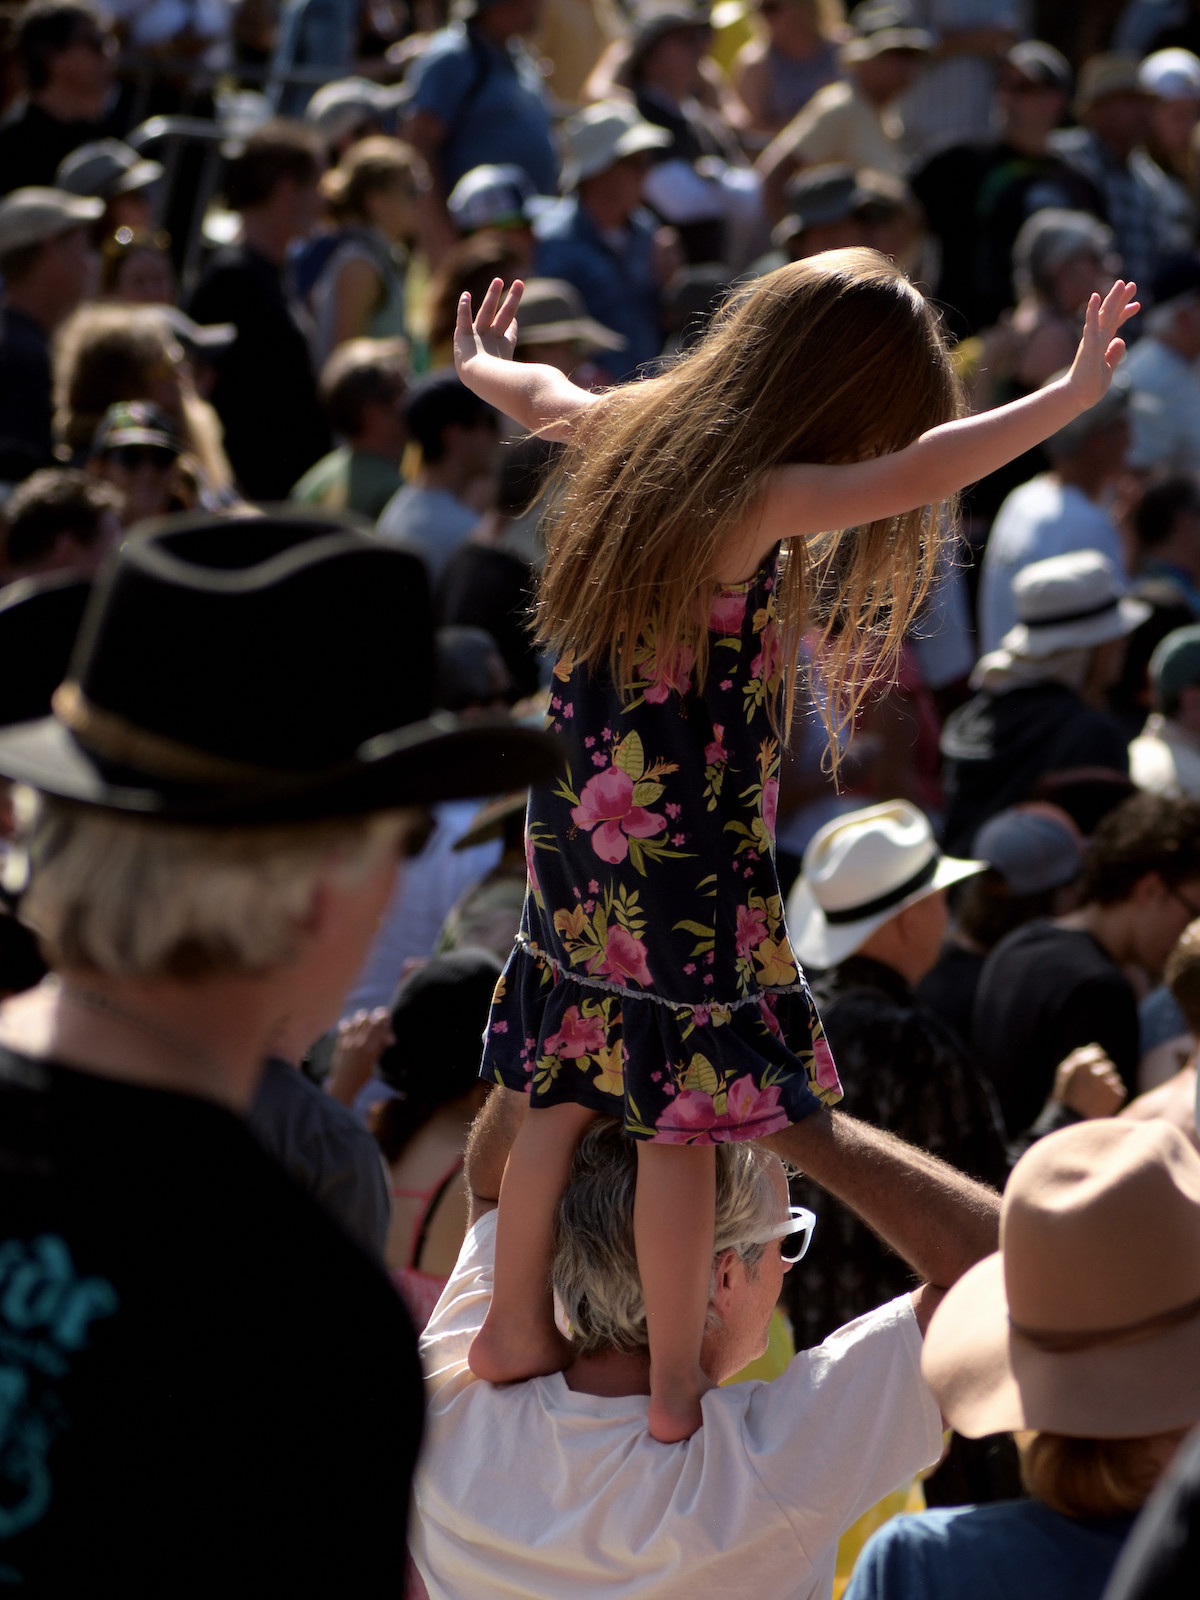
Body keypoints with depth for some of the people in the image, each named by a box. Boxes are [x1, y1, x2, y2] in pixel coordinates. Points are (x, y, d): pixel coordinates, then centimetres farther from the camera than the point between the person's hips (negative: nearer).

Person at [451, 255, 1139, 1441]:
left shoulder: (627, 433, 2)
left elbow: (534, 393, 24)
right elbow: (912, 476, -39)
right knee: (685, 1120, 2)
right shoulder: (754, 499, -23)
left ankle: (515, 1326, 30)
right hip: (690, 865, -8)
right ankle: (675, 1390, 9)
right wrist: (1070, 396, -35)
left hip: (577, 842, 8)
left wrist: (475, 364, 46)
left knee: (570, 1090, 19)